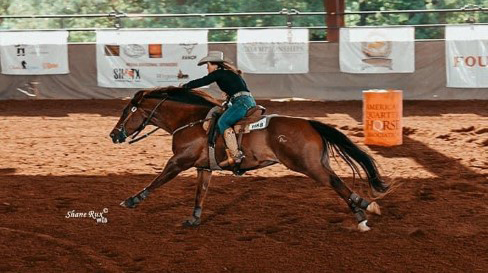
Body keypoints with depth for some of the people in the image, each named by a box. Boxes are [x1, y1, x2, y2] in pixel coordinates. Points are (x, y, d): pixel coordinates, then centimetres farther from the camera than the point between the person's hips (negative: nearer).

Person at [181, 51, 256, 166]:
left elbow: (201, 82, 0)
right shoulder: (229, 73, 24)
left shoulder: (218, 73, -3)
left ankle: (236, 155, -28)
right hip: (249, 101, 10)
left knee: (222, 122, -18)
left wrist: (184, 86, 12)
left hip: (242, 101, -10)